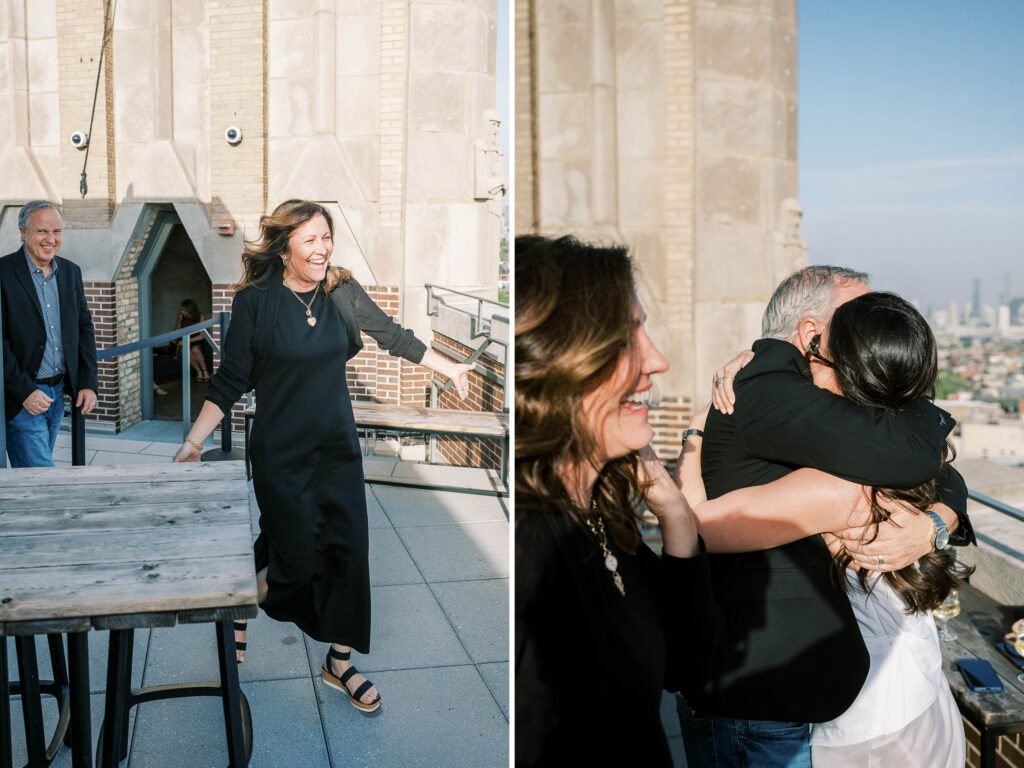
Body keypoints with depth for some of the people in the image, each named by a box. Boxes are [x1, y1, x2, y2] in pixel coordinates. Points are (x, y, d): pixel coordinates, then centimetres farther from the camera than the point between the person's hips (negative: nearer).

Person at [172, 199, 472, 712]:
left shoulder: (343, 292, 0)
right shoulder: (255, 301, -11)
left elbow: (392, 337, 13)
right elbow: (230, 382, -7)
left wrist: (450, 369, 21)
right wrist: (192, 443, -12)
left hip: (339, 445, 4)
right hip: (281, 453, -4)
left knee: (348, 550, 4)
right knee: (297, 559, -3)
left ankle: (340, 663, 22)